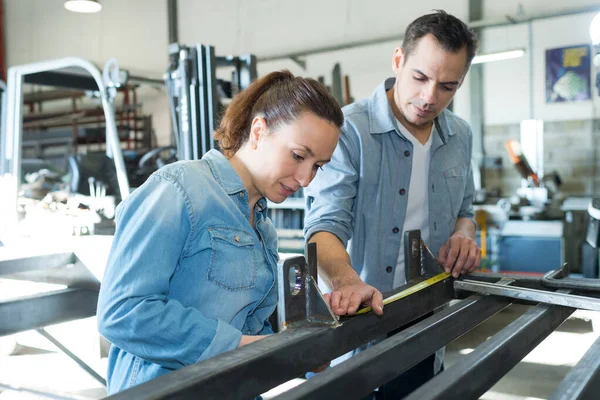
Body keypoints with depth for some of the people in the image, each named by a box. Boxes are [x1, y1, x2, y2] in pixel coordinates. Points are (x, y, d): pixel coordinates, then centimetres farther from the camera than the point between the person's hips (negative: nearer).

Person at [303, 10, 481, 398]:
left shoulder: (460, 136, 3)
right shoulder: (350, 129, -17)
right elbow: (325, 224, -22)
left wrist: (463, 233, -5)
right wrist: (346, 280, -41)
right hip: (359, 322, -5)